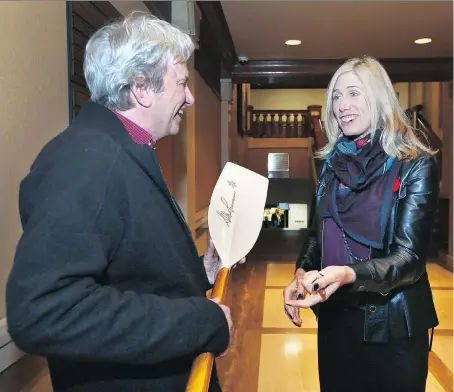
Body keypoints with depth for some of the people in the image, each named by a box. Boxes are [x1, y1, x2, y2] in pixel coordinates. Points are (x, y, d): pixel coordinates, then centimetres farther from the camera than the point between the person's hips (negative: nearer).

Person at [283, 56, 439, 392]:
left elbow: (410, 257, -19)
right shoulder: (334, 162, 3)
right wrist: (301, 274, -7)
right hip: (335, 317, 5)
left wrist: (348, 275, -35)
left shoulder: (416, 165, -12)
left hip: (391, 324, -4)